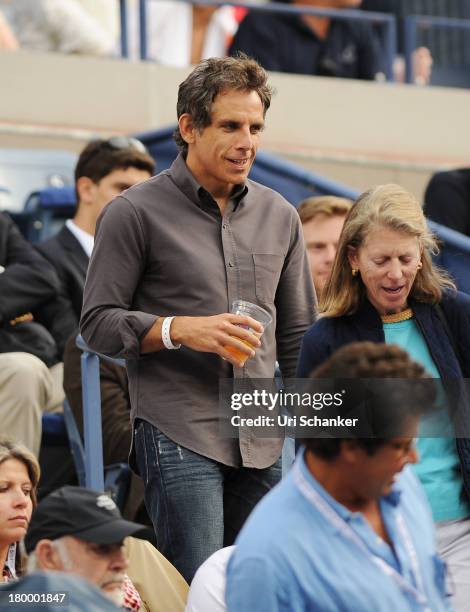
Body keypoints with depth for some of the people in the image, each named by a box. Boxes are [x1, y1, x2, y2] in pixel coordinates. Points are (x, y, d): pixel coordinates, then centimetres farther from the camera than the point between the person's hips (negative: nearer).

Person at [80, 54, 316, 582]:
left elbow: (298, 336, 20)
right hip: (179, 435, -5)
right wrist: (181, 330, -17)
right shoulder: (136, 213, -1)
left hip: (261, 443, 5)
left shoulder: (278, 216, 14)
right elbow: (98, 322, -2)